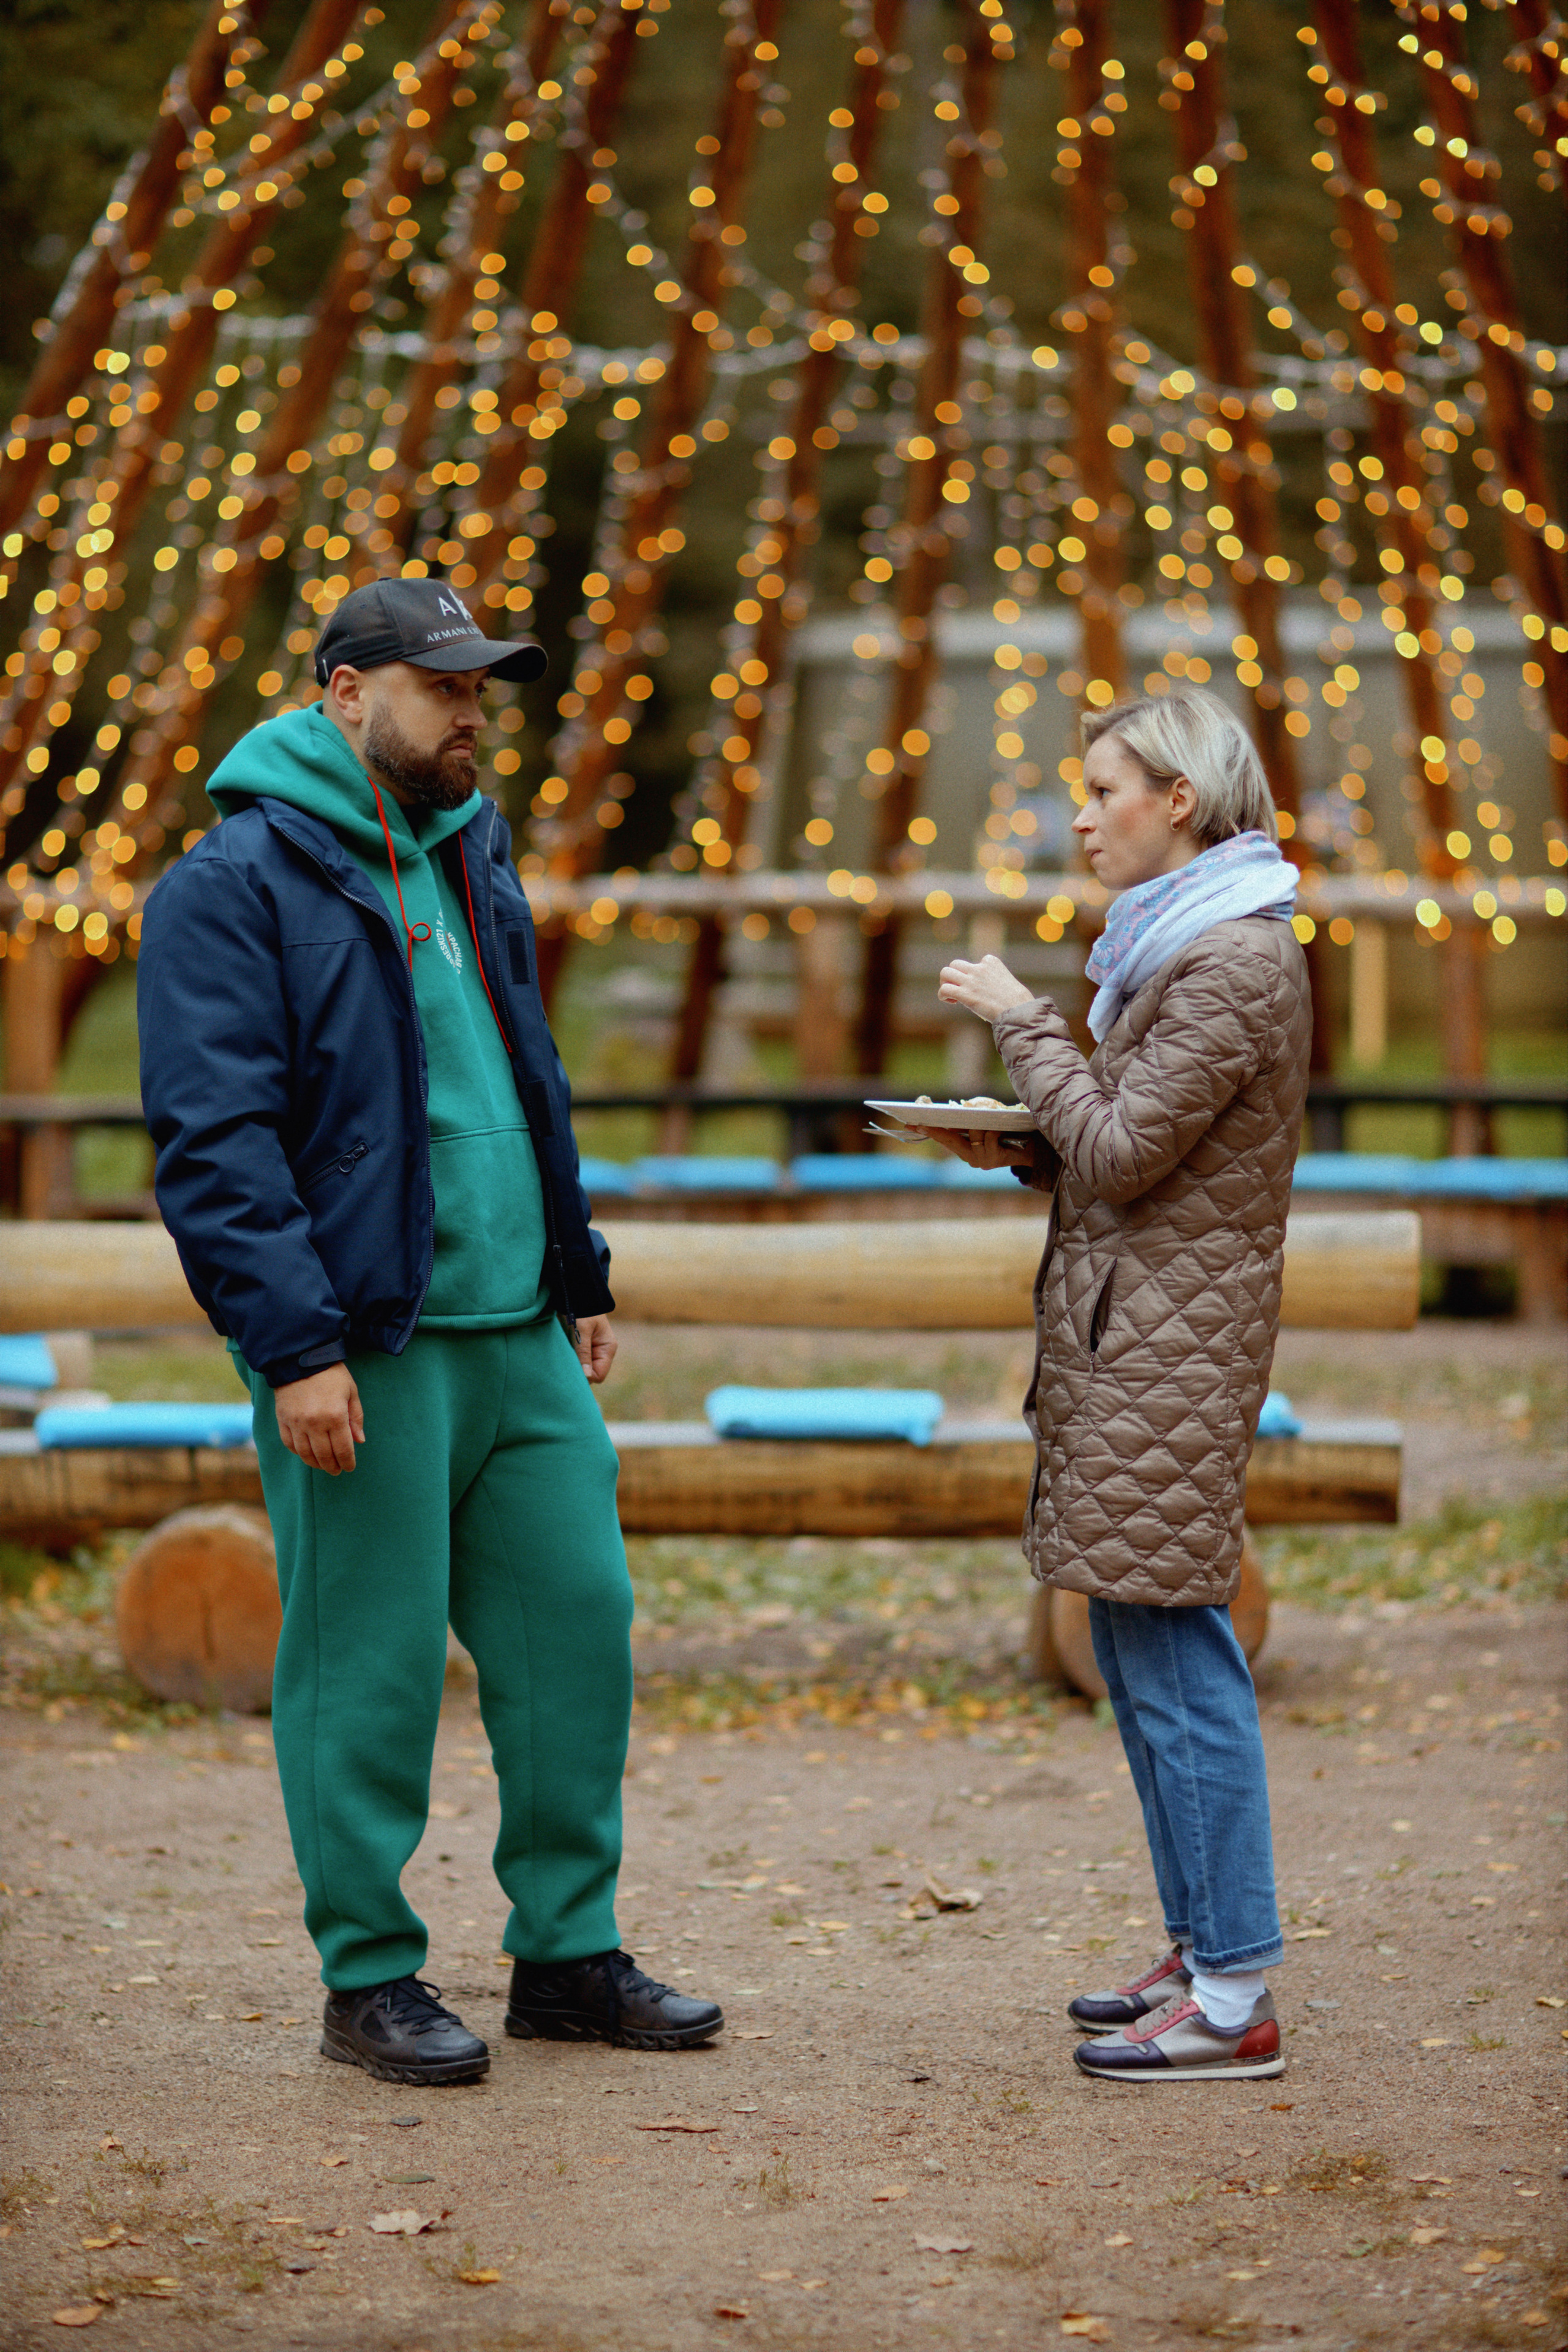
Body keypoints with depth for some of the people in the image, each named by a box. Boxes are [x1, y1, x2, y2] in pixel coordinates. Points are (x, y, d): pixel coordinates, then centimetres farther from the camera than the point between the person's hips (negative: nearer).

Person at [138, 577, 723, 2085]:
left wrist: (582, 1276, 20)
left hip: (519, 1338, 8)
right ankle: (370, 1980, 11)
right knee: (367, 1664, -1)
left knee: (576, 1619, 7)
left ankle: (568, 1954, 18)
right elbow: (214, 1139, -15)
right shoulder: (239, 884, -9)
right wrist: (295, 1342, -21)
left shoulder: (468, 858, 17)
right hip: (363, 1350, -8)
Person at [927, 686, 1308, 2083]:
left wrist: (1023, 1024, -8)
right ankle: (1202, 1953, 21)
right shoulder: (1180, 945, 17)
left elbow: (1121, 1151, -17)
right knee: (1142, 1650, 13)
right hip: (1129, 1336, 10)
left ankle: (1236, 2000, -5)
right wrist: (1020, 1148, 5)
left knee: (1175, 1656, -9)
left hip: (1173, 1346, -10)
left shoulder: (1235, 962, -15)